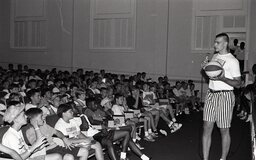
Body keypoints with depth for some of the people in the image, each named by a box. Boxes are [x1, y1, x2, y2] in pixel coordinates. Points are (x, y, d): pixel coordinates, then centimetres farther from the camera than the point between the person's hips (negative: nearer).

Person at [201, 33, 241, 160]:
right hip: (211, 94, 6)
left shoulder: (232, 61, -9)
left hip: (225, 96, -6)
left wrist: (223, 78, -24)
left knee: (224, 130, 4)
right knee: (207, 128, 4)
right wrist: (205, 68, 3)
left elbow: (238, 83, -10)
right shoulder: (214, 56, 12)